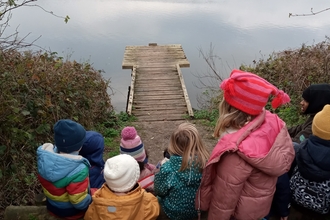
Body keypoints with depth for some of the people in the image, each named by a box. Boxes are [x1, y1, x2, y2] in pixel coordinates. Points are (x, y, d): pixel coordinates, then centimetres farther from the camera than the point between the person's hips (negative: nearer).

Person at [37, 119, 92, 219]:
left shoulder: (44, 156, -18)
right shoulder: (78, 170, -38)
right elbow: (80, 203, -29)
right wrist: (91, 198, -9)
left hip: (52, 205, 6)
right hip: (72, 211, -6)